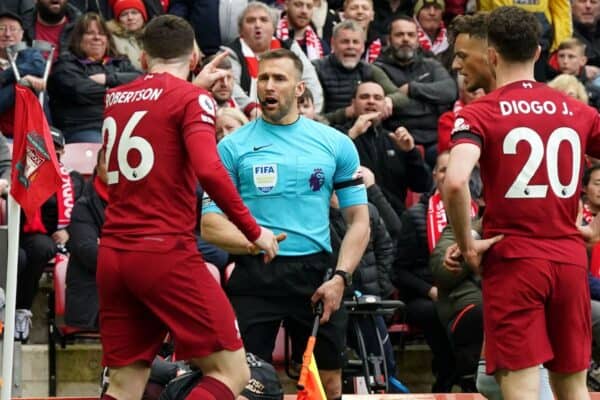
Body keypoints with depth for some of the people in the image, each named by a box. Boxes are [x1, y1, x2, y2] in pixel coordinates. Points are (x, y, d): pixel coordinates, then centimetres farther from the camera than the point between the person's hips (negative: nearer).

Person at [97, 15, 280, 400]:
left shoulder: (115, 98, 16)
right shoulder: (192, 98, -4)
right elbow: (209, 170, -19)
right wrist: (254, 232, -10)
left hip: (112, 254, 7)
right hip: (166, 253, -7)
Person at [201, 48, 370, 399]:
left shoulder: (336, 144, 8)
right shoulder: (233, 146, 5)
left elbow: (359, 220, 8)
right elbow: (210, 225, 2)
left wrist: (341, 277, -6)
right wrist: (253, 242, -18)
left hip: (316, 273, 1)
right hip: (254, 275, -1)